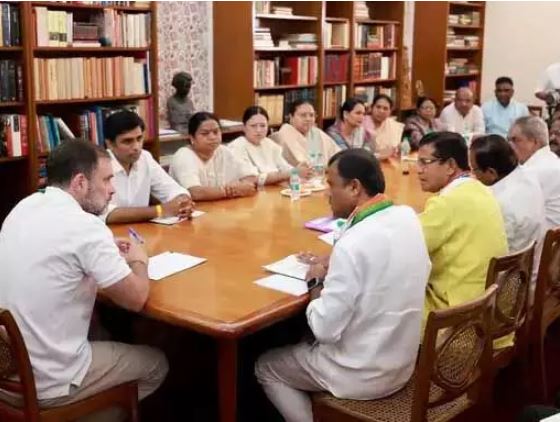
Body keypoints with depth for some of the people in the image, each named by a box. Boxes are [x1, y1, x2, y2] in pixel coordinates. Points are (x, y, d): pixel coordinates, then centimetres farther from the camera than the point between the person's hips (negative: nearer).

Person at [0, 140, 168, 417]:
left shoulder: (24, 208, 2)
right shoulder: (85, 226, -21)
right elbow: (136, 299, -13)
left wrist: (105, 254, 11)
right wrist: (139, 261, 6)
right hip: (46, 384, -7)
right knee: (157, 363, 14)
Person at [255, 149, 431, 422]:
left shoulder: (353, 245, -29)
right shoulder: (408, 217, -4)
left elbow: (325, 329, -23)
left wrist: (316, 282, -6)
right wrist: (332, 268, 5)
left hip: (362, 376, -8)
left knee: (265, 366, 15)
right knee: (303, 342, 30)